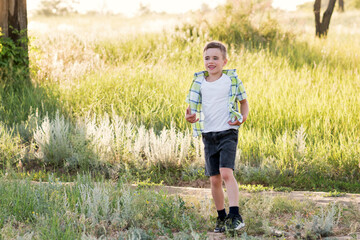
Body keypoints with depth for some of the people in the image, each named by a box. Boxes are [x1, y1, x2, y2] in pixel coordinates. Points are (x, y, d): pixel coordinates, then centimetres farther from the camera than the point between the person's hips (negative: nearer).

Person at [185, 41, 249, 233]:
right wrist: (189, 117, -13)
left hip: (228, 132, -4)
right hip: (208, 135, 4)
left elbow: (244, 101, 9)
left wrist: (243, 117, -10)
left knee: (226, 173, -20)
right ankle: (221, 217, 22)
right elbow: (192, 106, 10)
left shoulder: (232, 80, -3)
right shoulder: (199, 82, 4)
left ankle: (235, 216, -22)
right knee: (214, 179, 7)